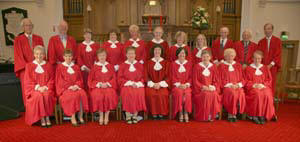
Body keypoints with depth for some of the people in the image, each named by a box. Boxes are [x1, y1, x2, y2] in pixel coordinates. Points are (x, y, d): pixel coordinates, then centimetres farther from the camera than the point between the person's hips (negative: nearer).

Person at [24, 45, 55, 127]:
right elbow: (28, 81, 2)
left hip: (47, 89, 1)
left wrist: (46, 87, -11)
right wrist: (38, 87, -13)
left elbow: (51, 80, 8)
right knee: (39, 96, -33)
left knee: (47, 95, -32)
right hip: (34, 90, -1)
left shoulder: (48, 66, 12)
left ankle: (47, 117, -22)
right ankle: (42, 118, -24)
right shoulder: (29, 66, 9)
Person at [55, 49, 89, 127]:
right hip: (65, 88, -3)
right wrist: (69, 86, -13)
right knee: (74, 95, -34)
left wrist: (76, 85, -9)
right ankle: (73, 117, -23)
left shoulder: (76, 67, 18)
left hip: (76, 87, 3)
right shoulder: (60, 67, 8)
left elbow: (80, 79, 13)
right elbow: (60, 80, 0)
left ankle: (80, 116, -20)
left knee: (82, 94, -29)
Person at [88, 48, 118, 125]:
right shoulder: (94, 67, 11)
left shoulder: (110, 66, 13)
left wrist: (107, 84, -9)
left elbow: (114, 78, 9)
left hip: (108, 86, 0)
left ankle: (107, 115, -16)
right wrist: (99, 84, -8)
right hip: (97, 87, 0)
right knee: (98, 96, -32)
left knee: (110, 95, -32)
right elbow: (91, 80, 7)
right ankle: (101, 115, -12)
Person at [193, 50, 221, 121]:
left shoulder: (213, 67, 11)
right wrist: (203, 87, -14)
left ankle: (212, 115, -15)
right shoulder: (197, 66, 3)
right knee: (206, 95, -32)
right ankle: (204, 116, -18)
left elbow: (216, 81, 10)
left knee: (214, 95, -29)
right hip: (200, 89, -2)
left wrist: (213, 87, -10)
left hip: (211, 88, 2)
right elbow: (195, 81, -1)